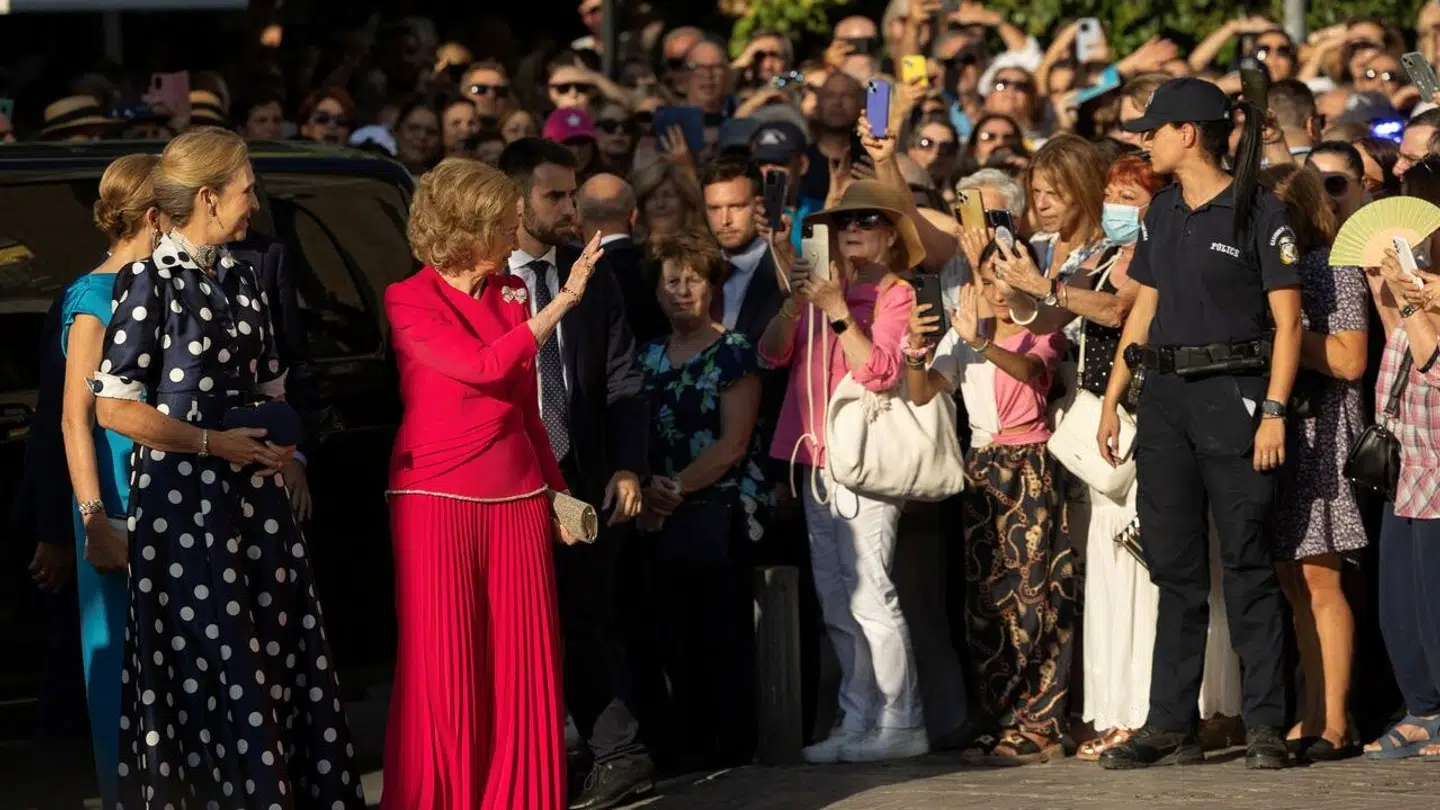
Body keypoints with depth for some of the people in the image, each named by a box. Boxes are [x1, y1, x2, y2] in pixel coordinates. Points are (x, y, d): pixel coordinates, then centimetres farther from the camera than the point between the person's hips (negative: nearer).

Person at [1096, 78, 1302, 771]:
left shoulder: (1258, 214, -7)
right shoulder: (1162, 213, 14)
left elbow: (1287, 322, -9)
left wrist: (1274, 411, -16)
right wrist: (1112, 399, 15)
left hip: (1233, 394, -7)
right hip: (1165, 397, 7)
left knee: (1246, 565, -4)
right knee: (1174, 567, 7)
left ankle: (1265, 726, 0)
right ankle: (1171, 727, 10)